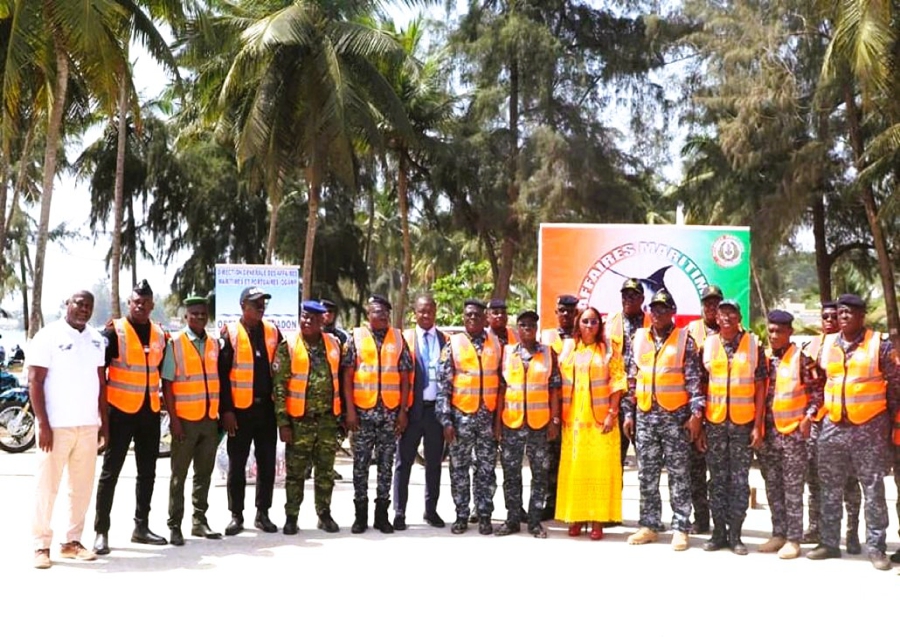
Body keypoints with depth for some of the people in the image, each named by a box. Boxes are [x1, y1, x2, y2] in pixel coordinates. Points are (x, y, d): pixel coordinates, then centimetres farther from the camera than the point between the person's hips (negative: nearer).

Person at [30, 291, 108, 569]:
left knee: (83, 486, 7)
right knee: (47, 485, -1)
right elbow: (35, 382, -8)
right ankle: (41, 545, 5)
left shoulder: (95, 338, 12)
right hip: (57, 425, -5)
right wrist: (43, 424, -15)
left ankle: (72, 541, 16)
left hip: (88, 426, 5)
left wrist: (104, 421, 11)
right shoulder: (48, 336, -5)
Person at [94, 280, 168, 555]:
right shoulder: (115, 332, -8)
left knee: (147, 472, 11)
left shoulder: (159, 334, 8)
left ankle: (141, 527, 22)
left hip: (150, 411, 6)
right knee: (110, 472, -1)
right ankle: (101, 530, 4)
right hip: (121, 410, -5)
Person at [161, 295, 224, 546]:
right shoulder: (175, 344, -4)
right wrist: (173, 419, -13)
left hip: (210, 419, 5)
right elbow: (167, 384, -7)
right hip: (185, 419, -5)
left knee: (204, 473, 10)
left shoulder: (214, 344, 10)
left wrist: (221, 413, 9)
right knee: (179, 474, 3)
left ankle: (199, 521, 19)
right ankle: (174, 525, 8)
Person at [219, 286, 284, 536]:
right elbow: (222, 374, -7)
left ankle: (263, 513, 18)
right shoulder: (230, 333, -6)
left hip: (267, 407, 4)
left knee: (267, 463, 8)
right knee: (237, 464, 4)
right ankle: (236, 515, 14)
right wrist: (226, 410, -11)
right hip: (240, 409, -4)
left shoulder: (272, 331, 7)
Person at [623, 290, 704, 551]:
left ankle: (680, 528, 6)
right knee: (647, 474, 8)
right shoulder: (638, 339, 9)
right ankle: (649, 525, 17)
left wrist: (696, 413, -12)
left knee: (679, 475, 1)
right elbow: (631, 379, 12)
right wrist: (628, 413, 8)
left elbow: (694, 380, -5)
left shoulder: (684, 340, -1)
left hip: (676, 415, -4)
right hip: (645, 415, 4)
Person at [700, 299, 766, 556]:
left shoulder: (753, 345, 0)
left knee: (740, 481, 3)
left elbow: (760, 388, 1)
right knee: (717, 479, 7)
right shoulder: (708, 345, 5)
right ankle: (718, 532, 14)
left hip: (743, 422, -2)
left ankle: (735, 534, 10)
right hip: (714, 422, 2)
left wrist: (758, 425, -5)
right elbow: (702, 386, 8)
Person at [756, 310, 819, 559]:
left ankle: (793, 539, 5)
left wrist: (808, 417, -12)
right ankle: (778, 534, 20)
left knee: (792, 488, -1)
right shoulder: (763, 358, 10)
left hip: (792, 431, -5)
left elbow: (813, 391, -2)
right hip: (767, 431, 5)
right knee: (772, 487, 10)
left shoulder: (800, 358, -4)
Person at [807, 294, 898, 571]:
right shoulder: (827, 344, 7)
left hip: (870, 427, -4)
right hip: (833, 426, 4)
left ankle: (876, 547, 8)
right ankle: (829, 543, 19)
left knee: (874, 489, 1)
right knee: (830, 489, 9)